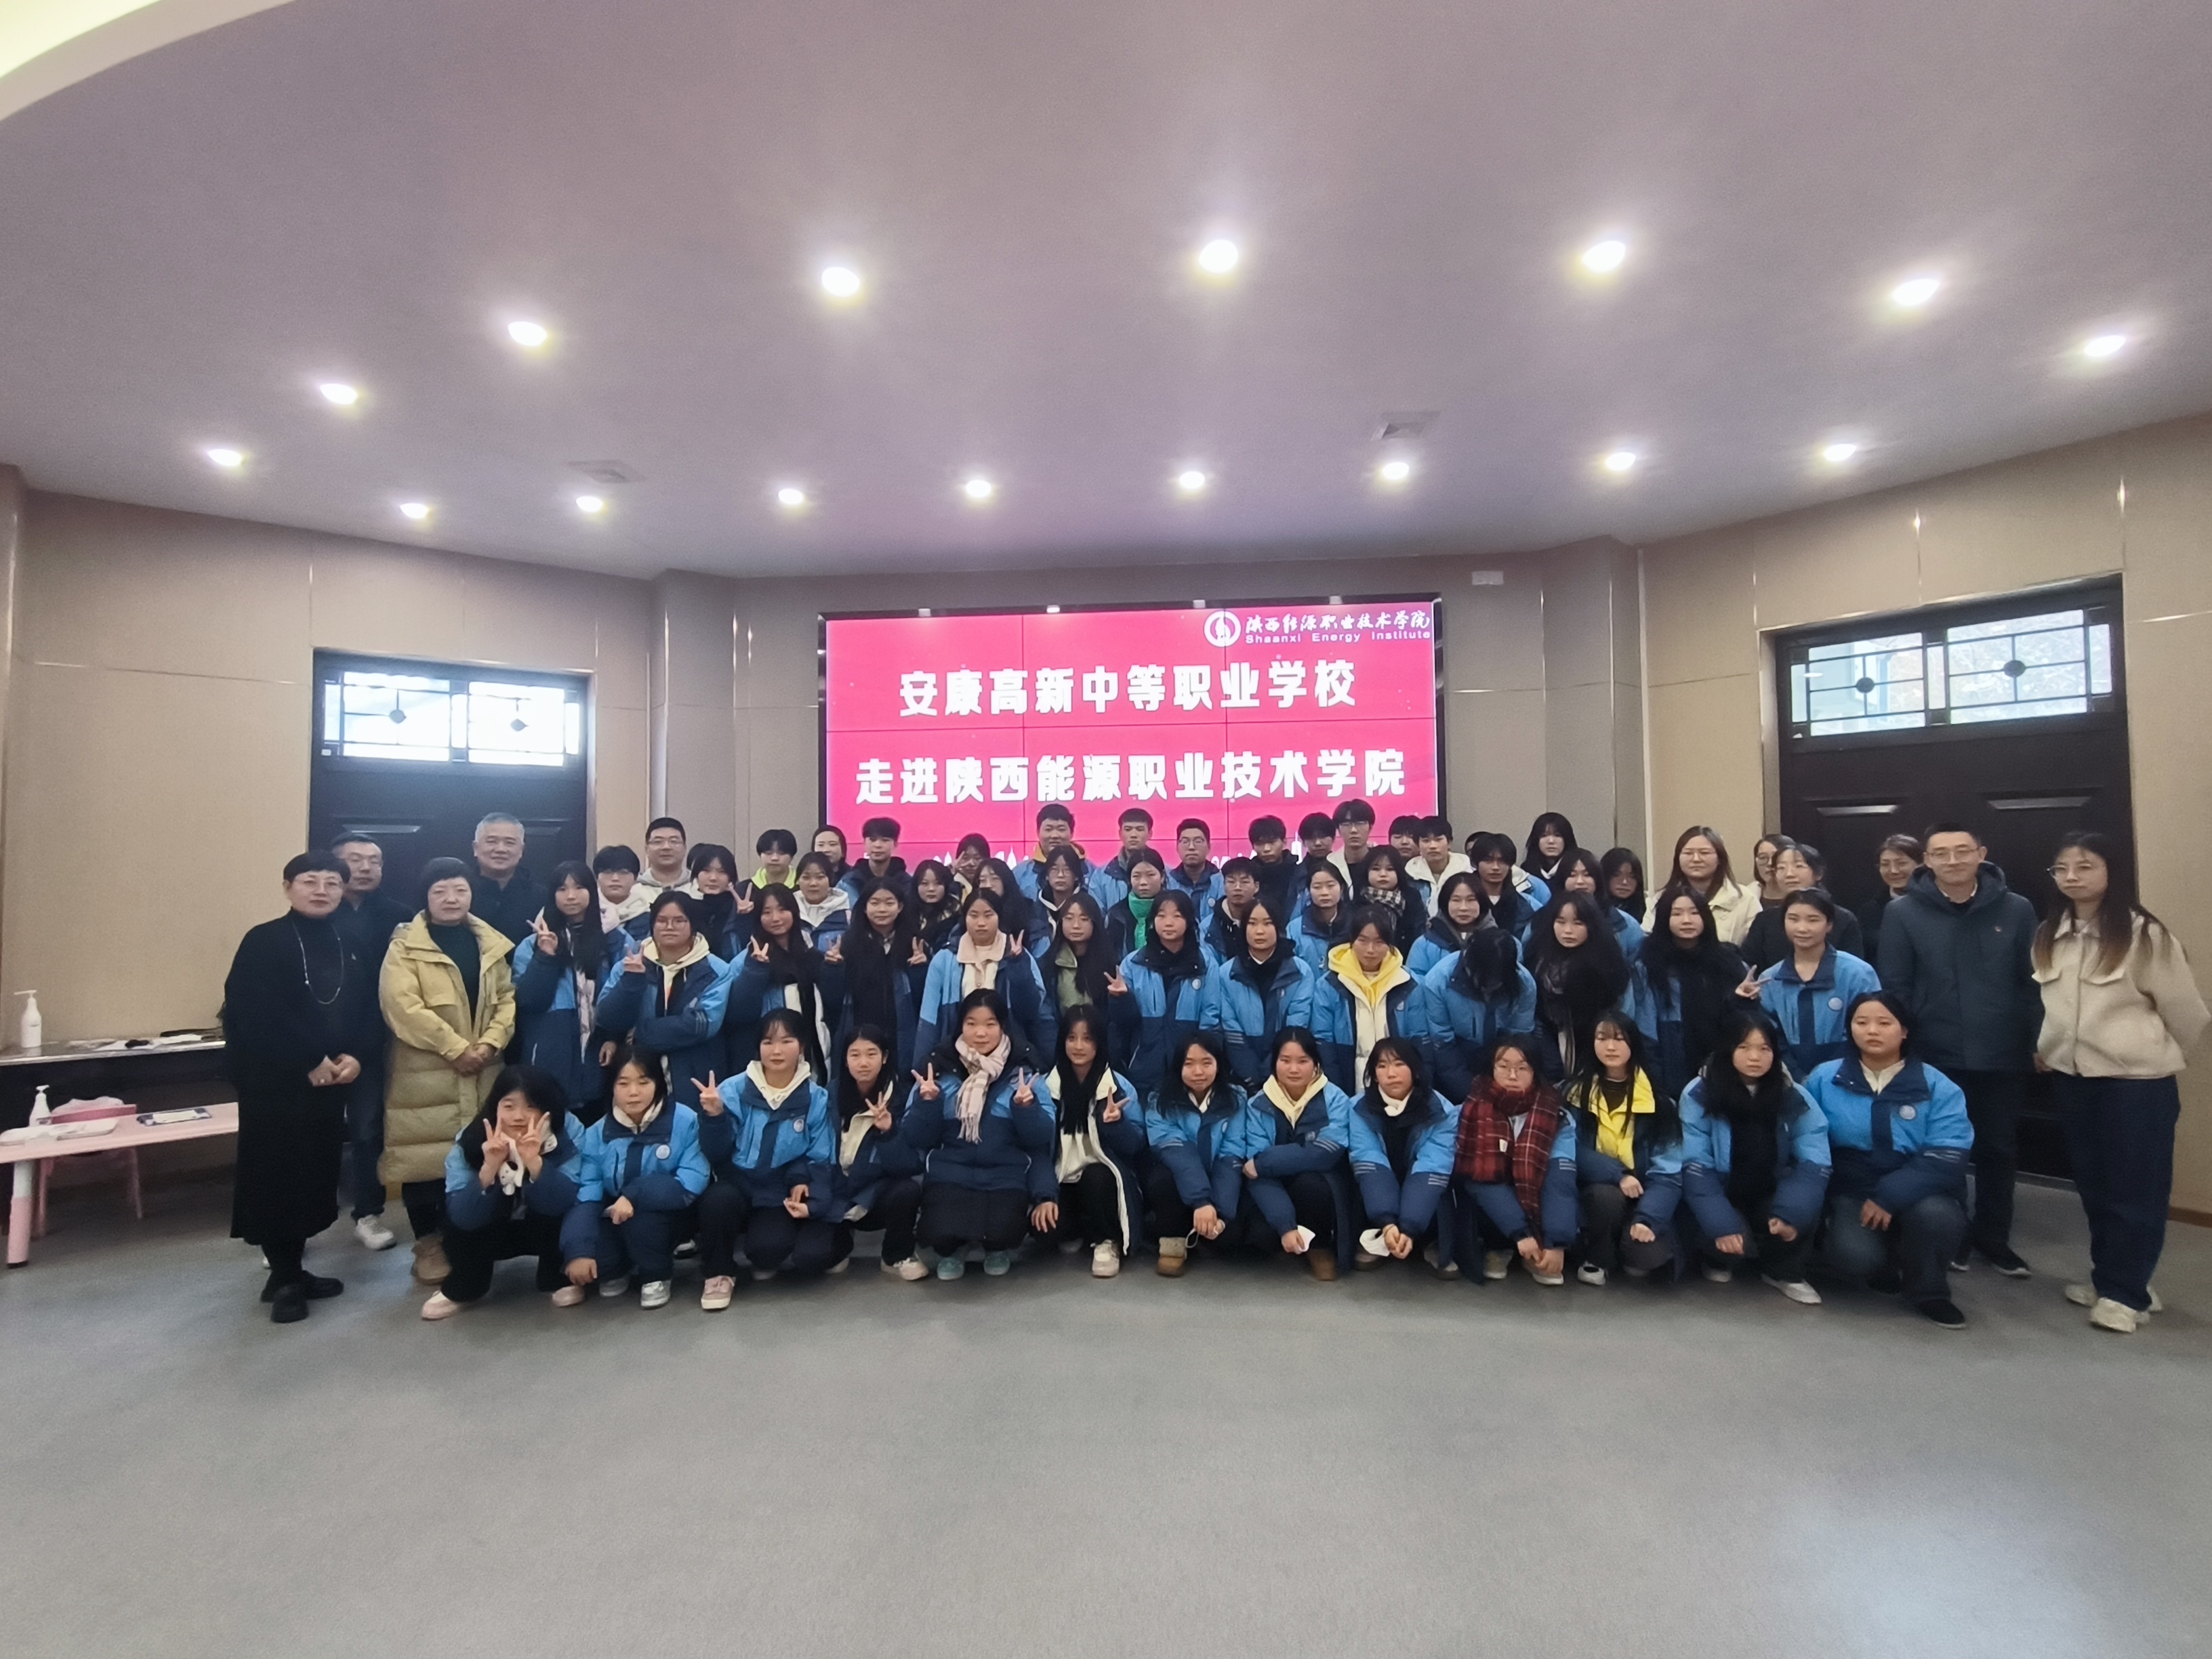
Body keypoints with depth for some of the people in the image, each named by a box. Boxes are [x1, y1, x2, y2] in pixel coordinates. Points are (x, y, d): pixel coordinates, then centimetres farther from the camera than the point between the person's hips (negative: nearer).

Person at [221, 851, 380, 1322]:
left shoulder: (349, 947, 10)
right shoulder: (264, 942, -7)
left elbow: (367, 1011, 9)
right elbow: (253, 1013, -16)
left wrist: (355, 1055, -8)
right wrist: (309, 1061, -16)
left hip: (330, 1081, 5)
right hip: (273, 1080, -5)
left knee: (316, 1173, 9)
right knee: (277, 1175, 0)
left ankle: (292, 1270, 23)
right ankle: (284, 1278, 12)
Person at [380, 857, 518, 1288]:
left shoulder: (492, 944, 10)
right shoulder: (405, 947, -3)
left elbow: (508, 998, 7)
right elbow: (403, 1006, -14)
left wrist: (490, 1043, -9)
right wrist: (455, 1048, -17)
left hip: (481, 1074, 4)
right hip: (424, 1075, -4)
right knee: (427, 1155, 0)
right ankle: (428, 1243, 16)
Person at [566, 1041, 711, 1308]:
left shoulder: (685, 1121, -16)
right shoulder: (597, 1133, -4)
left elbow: (692, 1184, -24)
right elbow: (587, 1194, -11)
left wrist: (634, 1195, -32)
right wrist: (579, 1251, -24)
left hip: (670, 1215, -4)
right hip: (616, 1221, 4)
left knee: (639, 1215, -32)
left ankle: (657, 1275, -2)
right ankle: (616, 1271, 12)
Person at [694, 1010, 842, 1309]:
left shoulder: (817, 1099, -2)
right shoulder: (734, 1091, -4)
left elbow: (821, 1160, 0)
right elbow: (717, 1155, -5)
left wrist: (812, 1200, -16)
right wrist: (714, 1117, -23)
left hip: (782, 1196, 0)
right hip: (738, 1186, 0)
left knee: (812, 1255, -26)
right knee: (718, 1198, -35)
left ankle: (767, 1259, 13)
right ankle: (719, 1273, -5)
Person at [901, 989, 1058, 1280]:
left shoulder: (1024, 1073, 4)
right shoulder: (940, 1070, 5)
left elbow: (1042, 1141, -1)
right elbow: (914, 1140, 3)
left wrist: (1027, 1108, -19)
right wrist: (927, 1102, -15)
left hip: (1006, 1176, 0)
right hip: (950, 1173, 0)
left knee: (1002, 1230, -28)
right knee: (940, 1231, -27)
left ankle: (998, 1249, 13)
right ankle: (952, 1249, 13)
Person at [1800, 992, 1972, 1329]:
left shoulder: (1938, 1087, -3)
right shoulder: (1824, 1079, 0)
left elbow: (1947, 1157, -12)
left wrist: (1891, 1197, -21)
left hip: (1918, 1195, 0)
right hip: (1853, 1193, 0)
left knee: (1935, 1214, -35)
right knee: (1853, 1257, -27)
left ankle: (1928, 1291, -3)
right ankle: (1885, 1266, 13)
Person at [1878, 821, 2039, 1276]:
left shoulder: (2016, 910, 0)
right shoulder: (1903, 913, -5)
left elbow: (2033, 982, 3)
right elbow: (1894, 988, -4)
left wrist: (2037, 1041, -1)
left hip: (2004, 1057, 2)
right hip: (1935, 1058, -2)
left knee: (1999, 1149, 14)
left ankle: (1993, 1236, 31)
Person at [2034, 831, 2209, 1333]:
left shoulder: (2146, 934, -12)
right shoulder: (2049, 936, 5)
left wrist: (2155, 1053, 8)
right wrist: (2046, 1047, 14)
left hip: (2137, 1080, -5)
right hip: (2073, 1077, 5)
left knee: (2135, 1187, 3)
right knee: (2093, 1183, 13)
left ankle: (2124, 1292, 13)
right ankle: (2110, 1278, 26)